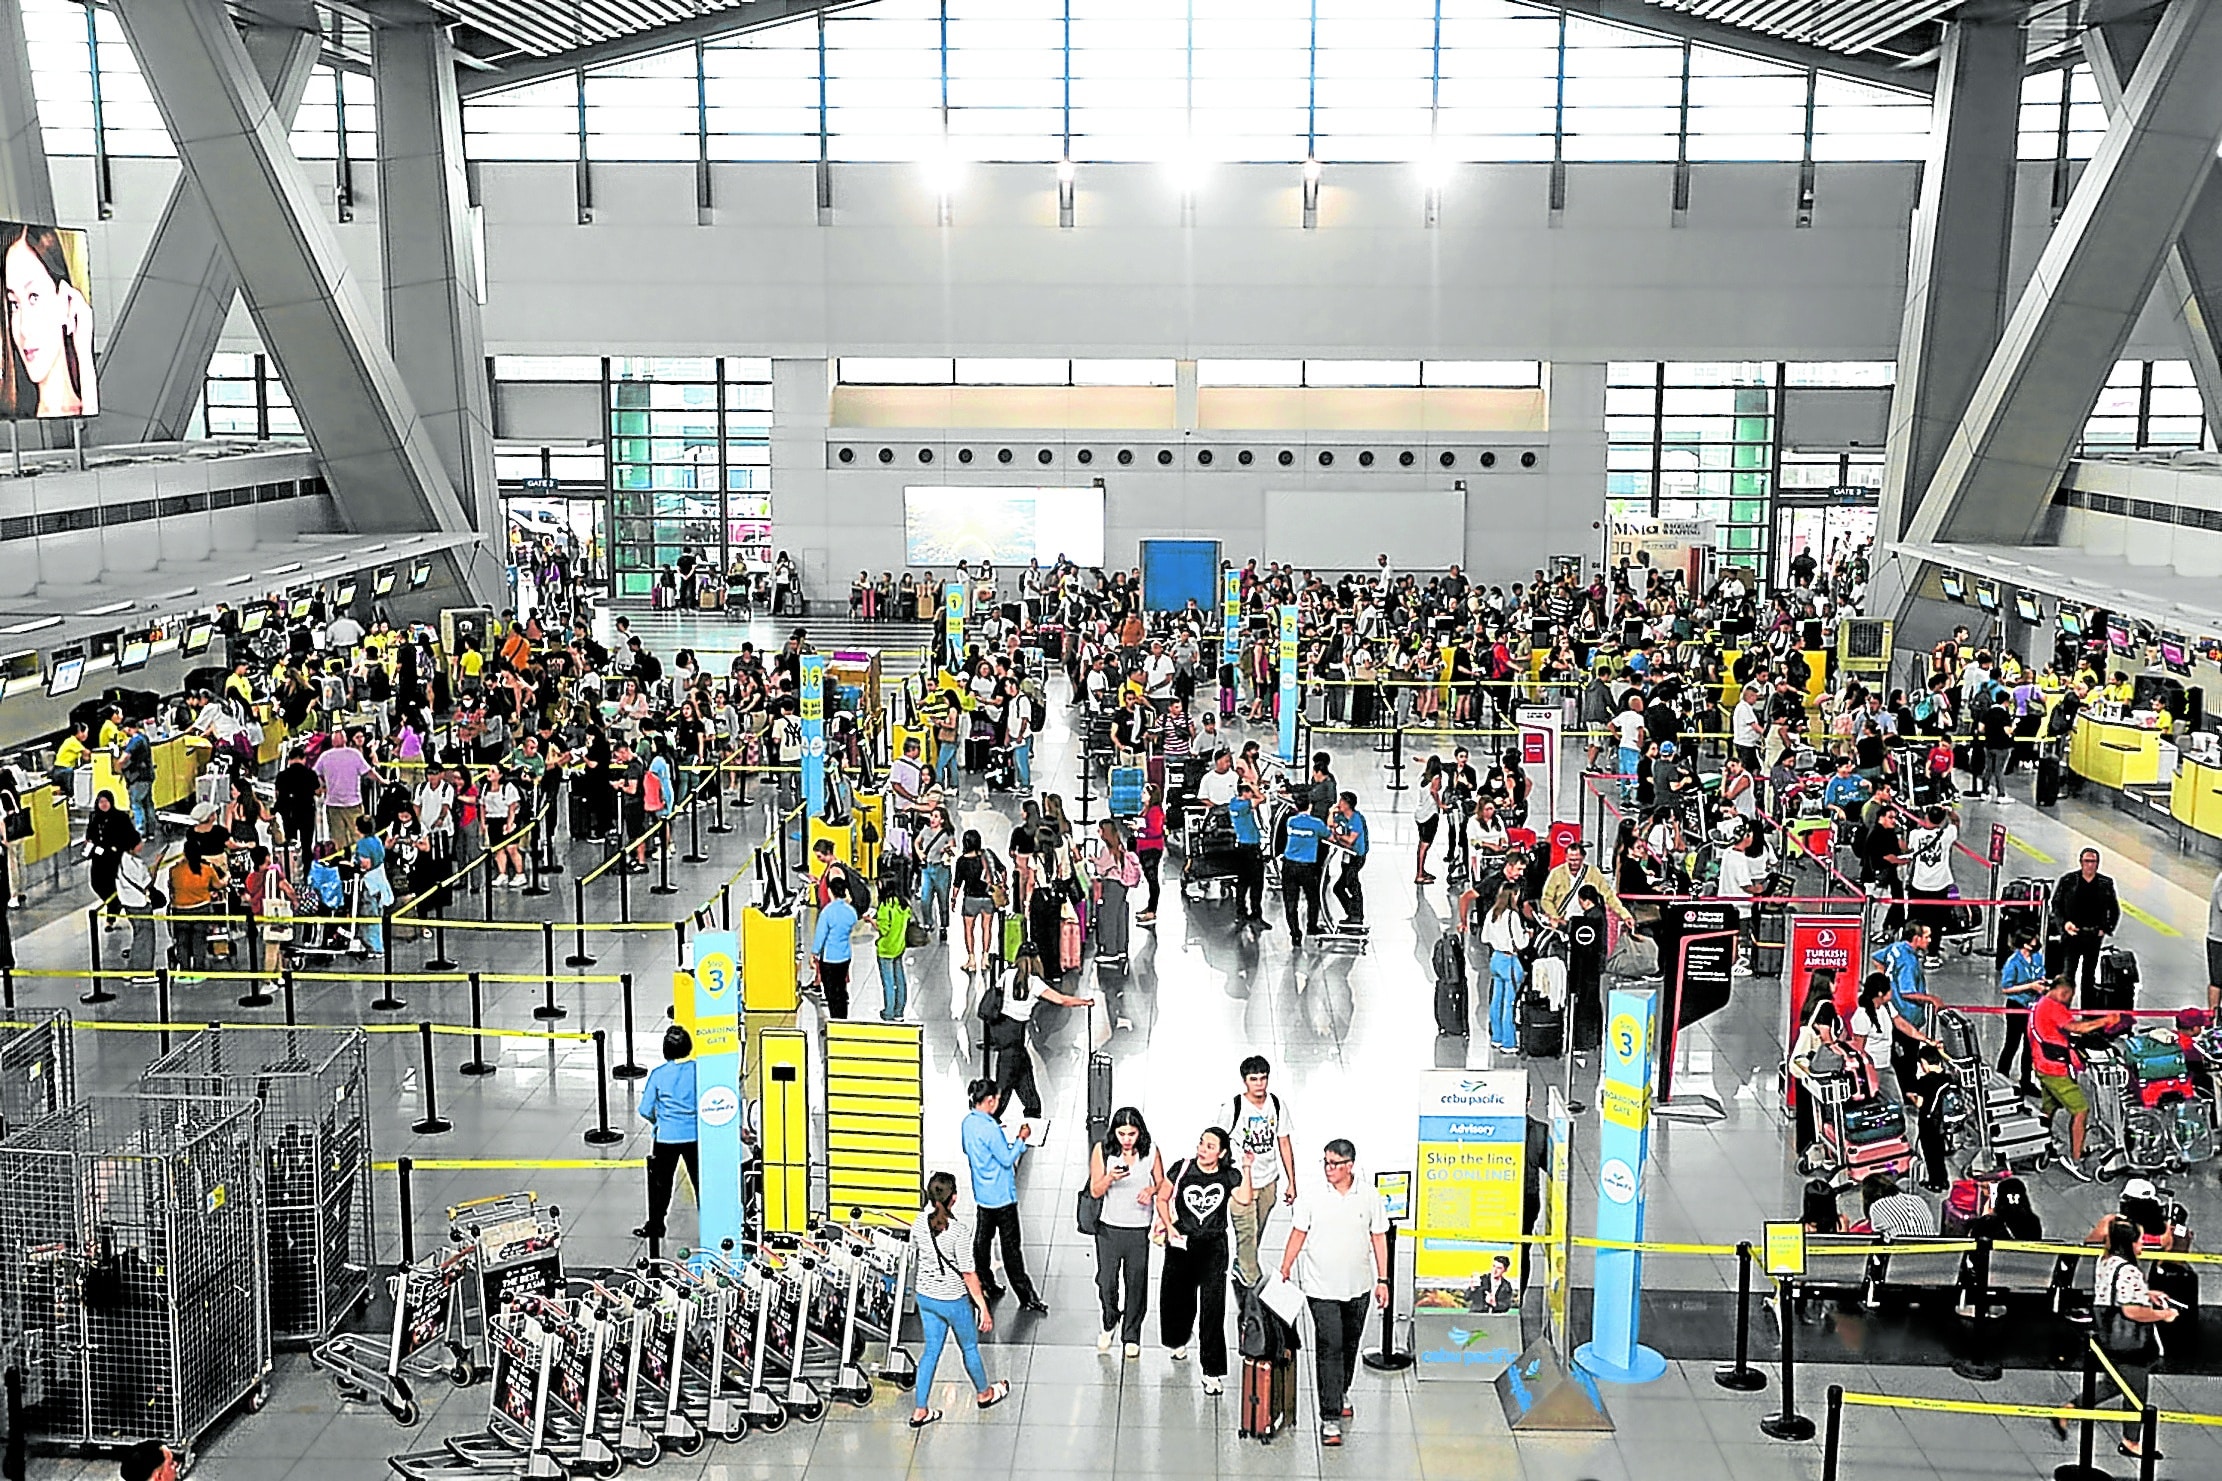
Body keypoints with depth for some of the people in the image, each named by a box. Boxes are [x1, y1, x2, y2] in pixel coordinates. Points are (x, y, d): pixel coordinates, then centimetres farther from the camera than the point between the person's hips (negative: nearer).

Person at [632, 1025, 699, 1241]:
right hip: (695, 1136, 1)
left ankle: (654, 1226, 22)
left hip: (666, 1136, -1)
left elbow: (645, 1111, -5)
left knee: (661, 1183, 13)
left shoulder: (658, 1074, -8)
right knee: (700, 1181, 11)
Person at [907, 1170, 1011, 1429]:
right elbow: (968, 1274, -22)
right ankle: (984, 1394, 42)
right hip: (953, 1300, -5)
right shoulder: (958, 1230, -27)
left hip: (925, 1296, 5)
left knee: (930, 1351, 18)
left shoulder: (919, 1223, -11)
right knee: (970, 1348, 19)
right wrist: (984, 1308, -14)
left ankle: (919, 1410, 22)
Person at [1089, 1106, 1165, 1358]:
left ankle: (1131, 1336, 24)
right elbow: (1095, 1191, -6)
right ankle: (1110, 1324, 34)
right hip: (1109, 1227, 0)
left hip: (1140, 1229, 0)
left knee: (1136, 1284, 7)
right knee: (1106, 1282, 5)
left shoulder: (1151, 1152, -6)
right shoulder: (1102, 1150, -8)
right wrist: (1110, 1178, -26)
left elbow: (1162, 1183, 7)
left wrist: (1151, 1190, -15)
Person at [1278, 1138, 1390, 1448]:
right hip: (1321, 1286, -2)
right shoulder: (1312, 1196, -6)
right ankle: (1330, 1418, -8)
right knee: (1329, 1346, -9)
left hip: (1358, 1285, 3)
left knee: (1350, 1343, 17)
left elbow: (1379, 1238, 5)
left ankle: (1342, 1393, 42)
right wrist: (1284, 1272, 2)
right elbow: (1298, 1234, 2)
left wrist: (1382, 1280, 3)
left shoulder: (1369, 1196, -2)